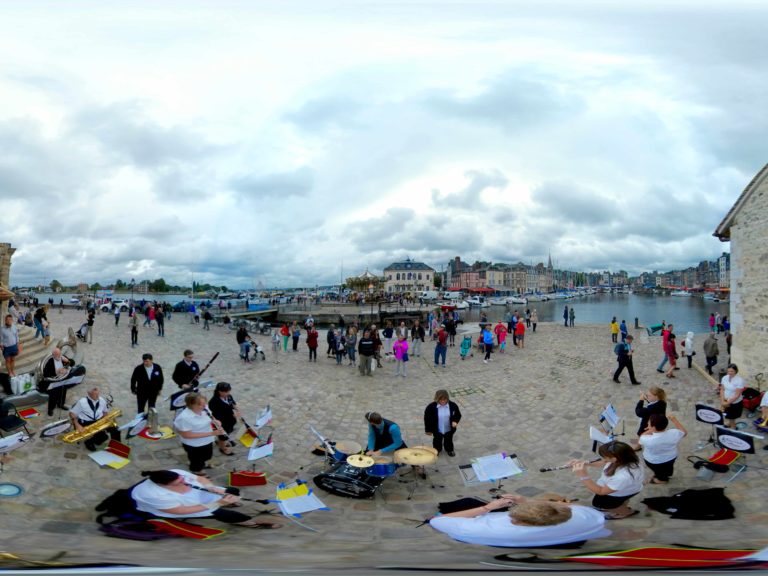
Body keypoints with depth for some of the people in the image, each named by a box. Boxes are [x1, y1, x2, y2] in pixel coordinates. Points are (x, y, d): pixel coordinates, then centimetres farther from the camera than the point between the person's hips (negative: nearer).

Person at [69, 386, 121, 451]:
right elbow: (72, 413, -7)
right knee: (103, 435, -27)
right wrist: (77, 425, -20)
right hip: (86, 423, -5)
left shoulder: (102, 401, 2)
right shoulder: (82, 402, -11)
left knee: (114, 428, -18)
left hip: (99, 421, 5)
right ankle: (89, 442, 4)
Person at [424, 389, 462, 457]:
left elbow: (458, 415, -4)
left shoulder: (453, 405, -20)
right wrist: (428, 430, -7)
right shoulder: (431, 407, -25)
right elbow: (427, 418, -13)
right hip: (437, 430, -1)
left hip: (449, 429, 1)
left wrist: (455, 421, -24)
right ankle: (437, 450, 54)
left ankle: (449, 450, 55)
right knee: (437, 441, 25)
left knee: (449, 440, 26)